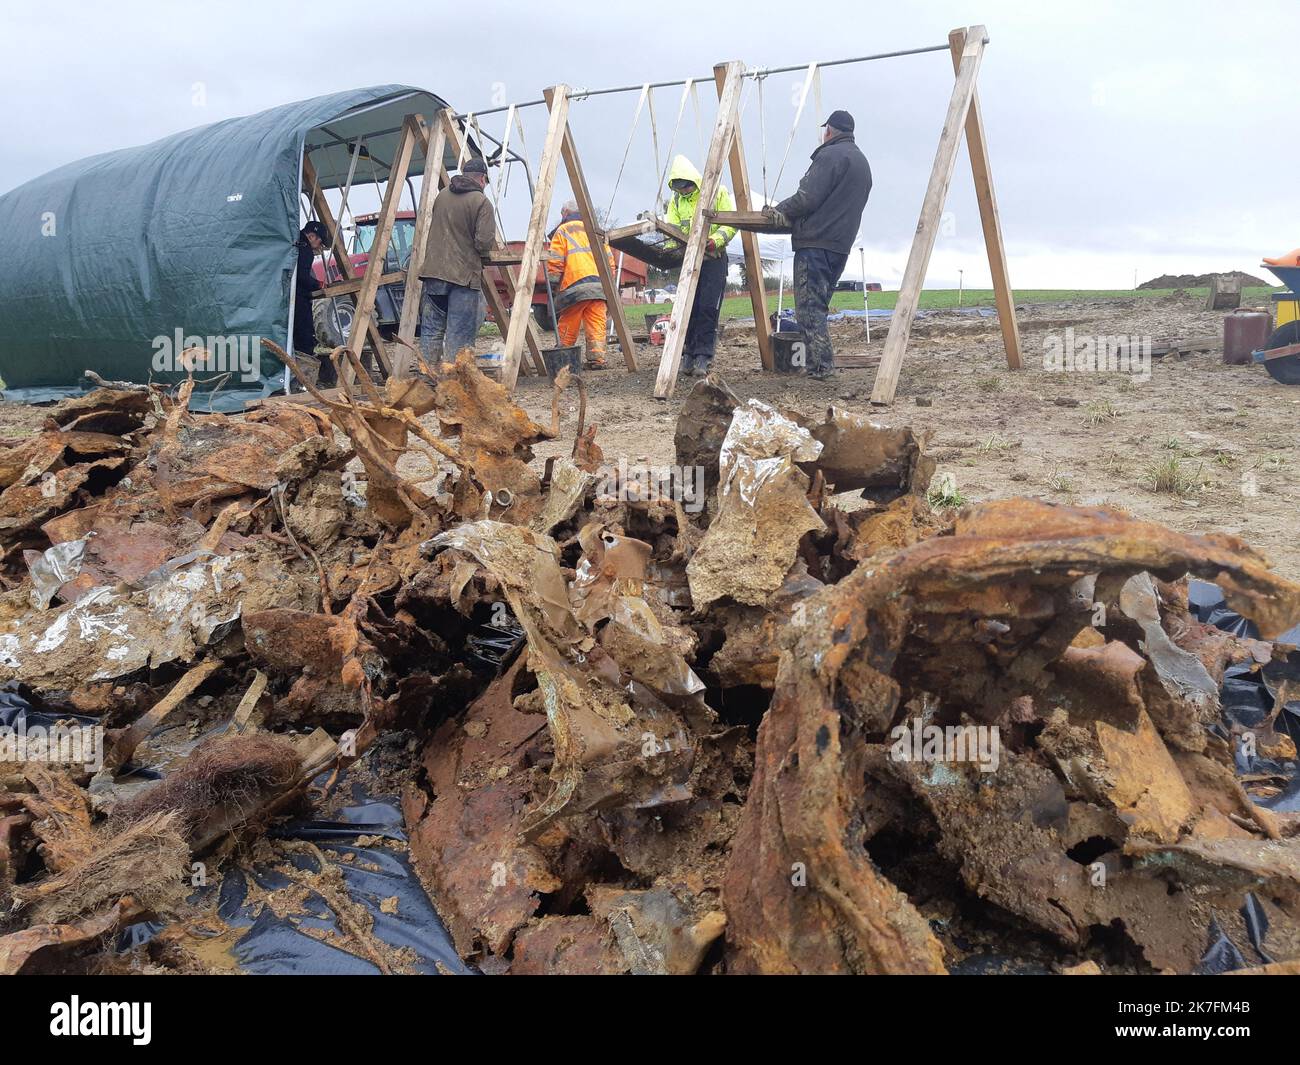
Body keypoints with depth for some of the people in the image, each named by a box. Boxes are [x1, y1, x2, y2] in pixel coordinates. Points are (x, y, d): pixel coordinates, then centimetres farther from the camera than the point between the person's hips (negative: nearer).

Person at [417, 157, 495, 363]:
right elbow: (484, 243, -13)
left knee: (431, 331, 10)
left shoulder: (442, 195, 13)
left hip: (433, 270, 5)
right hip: (464, 275, -5)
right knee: (460, 337, -2)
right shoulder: (482, 202, -6)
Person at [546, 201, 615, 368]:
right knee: (597, 327, 2)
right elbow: (609, 260, 19)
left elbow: (554, 262, -2)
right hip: (599, 285, 4)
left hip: (575, 287, -4)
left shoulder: (562, 231, 10)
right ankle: (597, 359, -6)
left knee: (567, 329, 1)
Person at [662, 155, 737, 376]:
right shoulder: (676, 200, 9)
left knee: (708, 308, -12)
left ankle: (703, 357, -11)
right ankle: (689, 354, 11)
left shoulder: (717, 192, -5)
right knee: (689, 308, 3)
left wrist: (714, 241, -27)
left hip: (714, 258, -4)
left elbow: (731, 223, -10)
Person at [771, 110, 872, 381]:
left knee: (808, 308, -9)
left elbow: (808, 198, -15)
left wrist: (778, 210, 1)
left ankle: (821, 367, -13)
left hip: (815, 242, -9)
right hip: (841, 245, 9)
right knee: (819, 305, 14)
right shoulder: (863, 162, 22)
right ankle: (820, 365, 16)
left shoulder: (830, 155, -8)